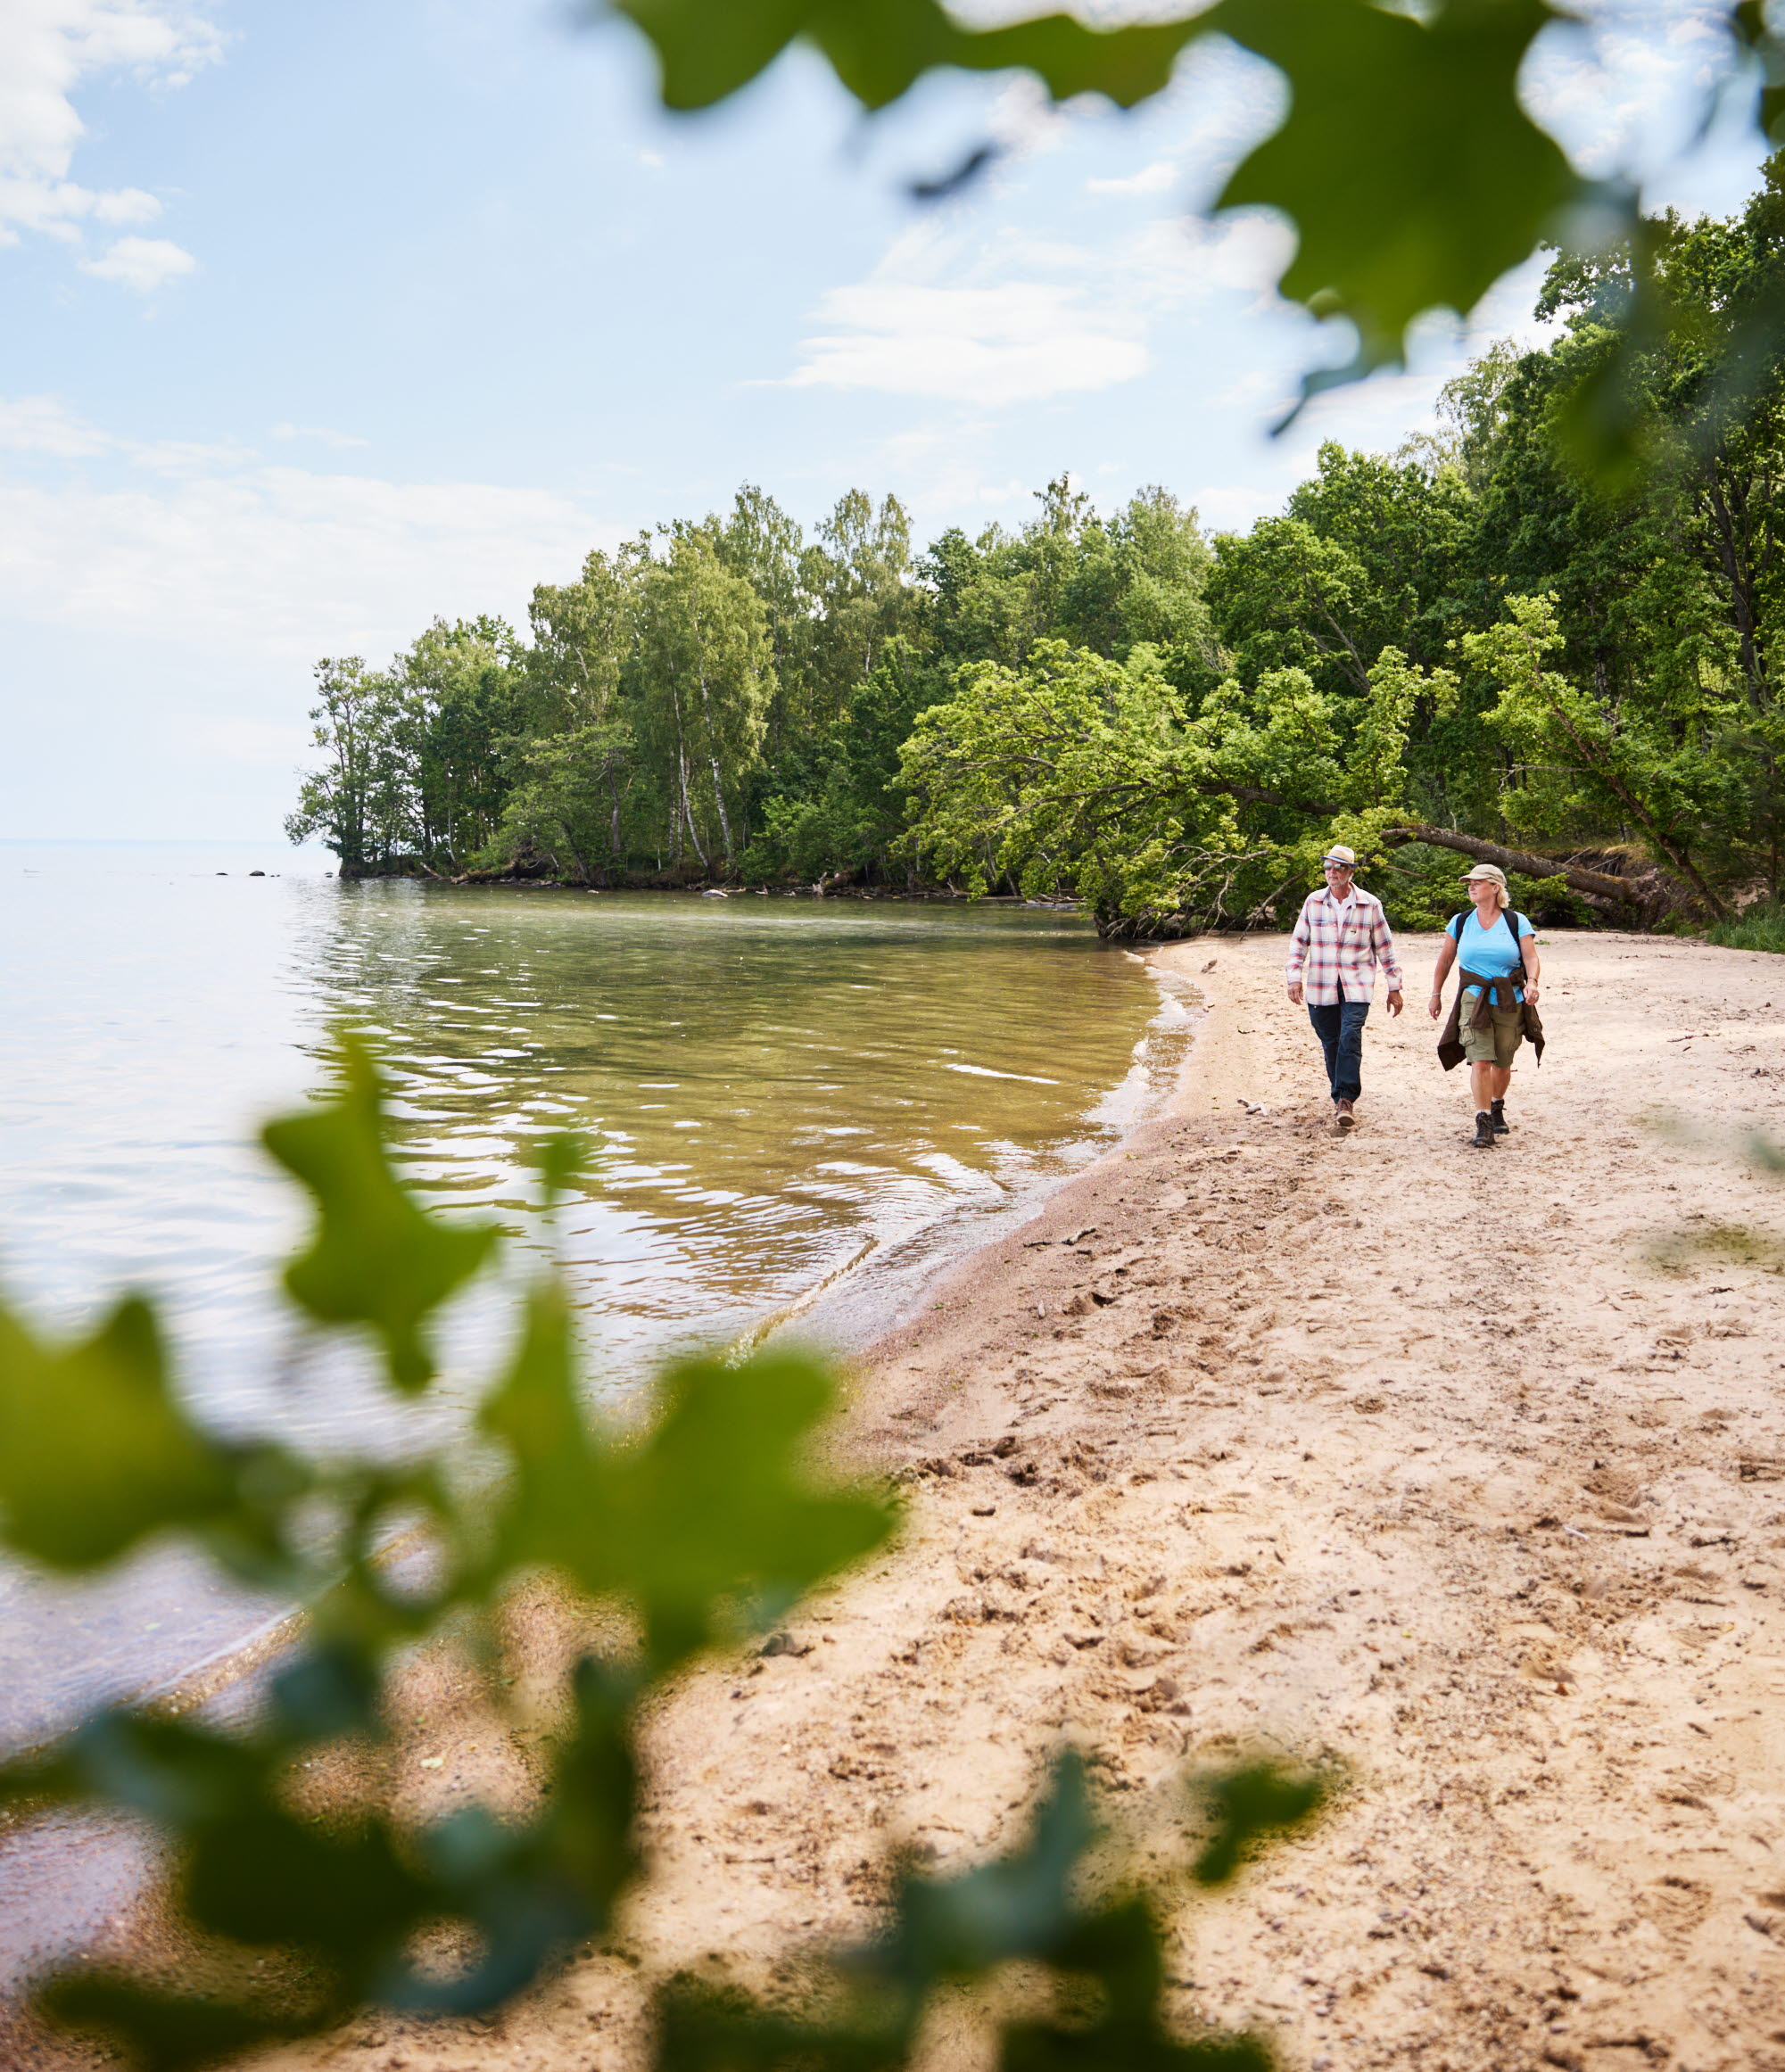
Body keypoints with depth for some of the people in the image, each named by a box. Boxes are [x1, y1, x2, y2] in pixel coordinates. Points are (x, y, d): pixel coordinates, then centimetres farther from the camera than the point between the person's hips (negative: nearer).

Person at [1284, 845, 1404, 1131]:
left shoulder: (1370, 905, 2)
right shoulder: (1313, 902, 6)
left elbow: (1385, 947, 8)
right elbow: (1299, 942, 9)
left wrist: (1394, 987, 8)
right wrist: (1294, 978, -2)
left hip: (1357, 987, -2)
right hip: (1321, 988, 2)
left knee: (1350, 1039, -17)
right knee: (1331, 1043, 6)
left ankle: (1346, 1100, -16)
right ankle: (1341, 1100, 19)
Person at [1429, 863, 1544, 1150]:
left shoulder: (1517, 922, -1)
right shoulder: (1460, 923, 5)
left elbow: (1531, 957, -7)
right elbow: (1445, 960, 13)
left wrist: (1532, 982, -26)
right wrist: (1436, 993, 12)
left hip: (1510, 1002, 0)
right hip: (1474, 1000, 0)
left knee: (1503, 1064, 9)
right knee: (1480, 1061, -15)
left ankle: (1497, 1108, 36)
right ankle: (1483, 1124, -11)